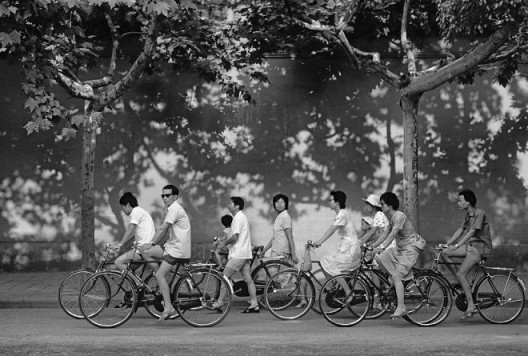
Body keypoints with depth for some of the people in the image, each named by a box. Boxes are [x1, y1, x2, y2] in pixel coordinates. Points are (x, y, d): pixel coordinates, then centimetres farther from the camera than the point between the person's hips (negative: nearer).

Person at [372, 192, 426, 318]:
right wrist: (374, 245, 6)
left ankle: (401, 308, -20)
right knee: (379, 258, -3)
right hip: (400, 248, 10)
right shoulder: (391, 217, 11)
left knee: (397, 276, -19)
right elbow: (386, 233, 14)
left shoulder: (399, 216, -19)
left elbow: (392, 235, -28)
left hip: (411, 248, -10)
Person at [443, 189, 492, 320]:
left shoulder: (479, 214, -14)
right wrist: (446, 244, 2)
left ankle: (471, 306, -16)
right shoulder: (467, 215, 14)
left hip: (480, 247, -9)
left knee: (460, 274, -19)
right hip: (470, 246, 9)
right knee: (445, 252, -7)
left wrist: (456, 246, -28)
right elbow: (460, 230, 12)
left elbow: (471, 232, -22)